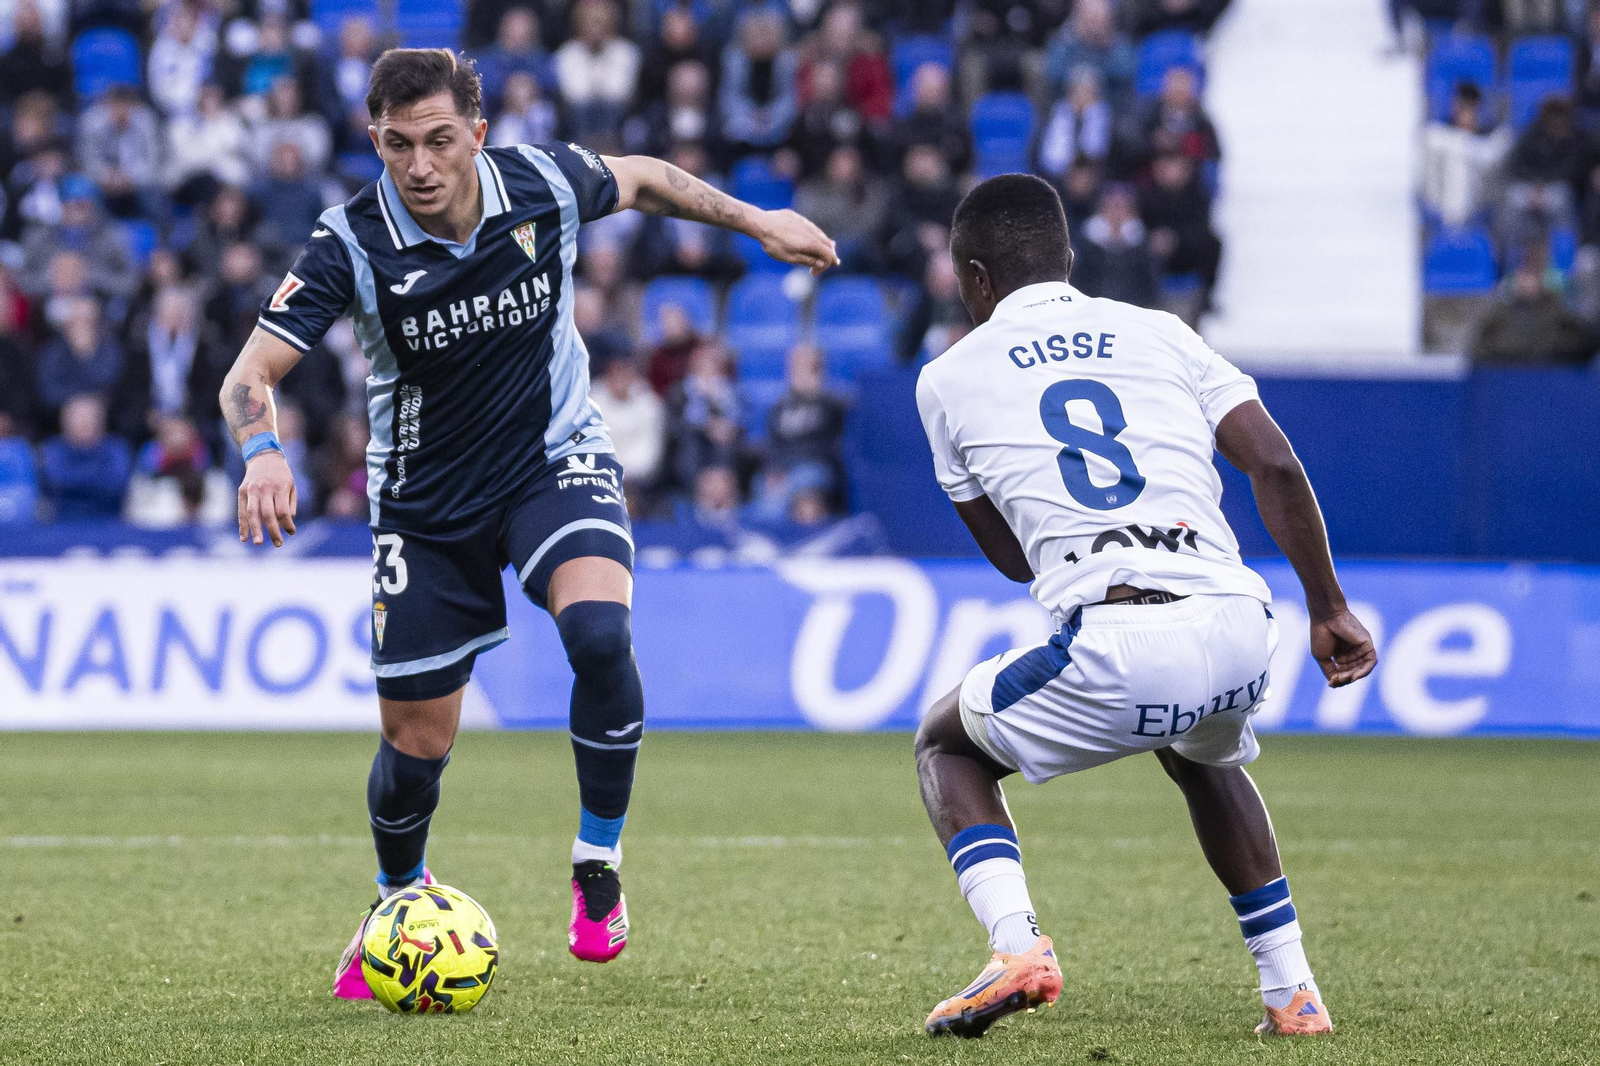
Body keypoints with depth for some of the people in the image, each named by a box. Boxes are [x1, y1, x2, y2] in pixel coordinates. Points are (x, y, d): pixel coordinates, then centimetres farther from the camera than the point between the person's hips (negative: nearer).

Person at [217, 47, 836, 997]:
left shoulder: (546, 184, -15)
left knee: (599, 633, -31)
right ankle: (400, 900, 38)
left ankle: (599, 869, -10)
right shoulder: (352, 243, -21)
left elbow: (639, 179, 8)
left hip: (556, 458, 0)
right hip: (426, 501, 0)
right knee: (417, 742, 4)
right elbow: (252, 372, -24)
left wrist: (757, 222, 11)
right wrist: (264, 452, -44)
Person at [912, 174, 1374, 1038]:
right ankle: (1291, 990, 28)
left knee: (946, 746, 24)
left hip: (1114, 654, -4)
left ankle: (1016, 945, 0)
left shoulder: (949, 379, 15)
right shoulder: (1160, 335, 20)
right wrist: (1328, 609, 15)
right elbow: (1275, 464, 8)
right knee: (1202, 759, 39)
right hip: (1239, 634, 4)